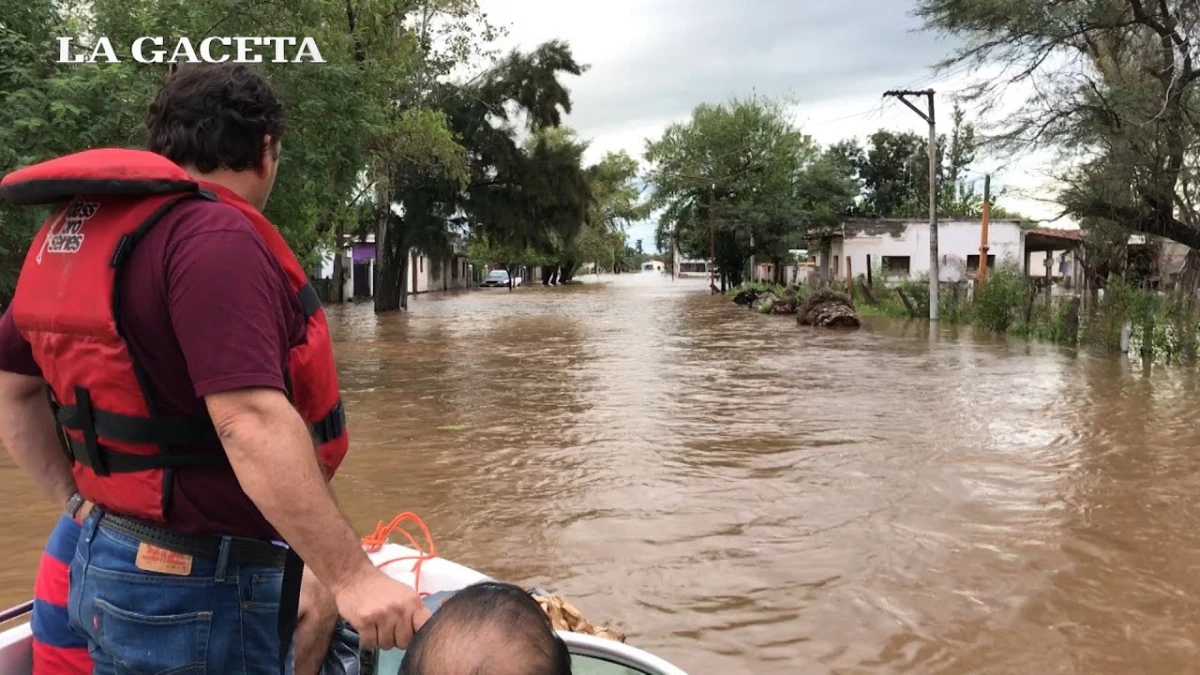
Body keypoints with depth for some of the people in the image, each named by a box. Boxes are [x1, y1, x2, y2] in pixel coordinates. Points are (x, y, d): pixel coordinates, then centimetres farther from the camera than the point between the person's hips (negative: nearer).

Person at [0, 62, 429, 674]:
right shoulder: (213, 235, -20)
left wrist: (84, 504, 17)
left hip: (108, 561, 9)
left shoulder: (75, 232, 8)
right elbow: (251, 423, -31)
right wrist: (352, 575, -29)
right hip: (197, 590, -8)